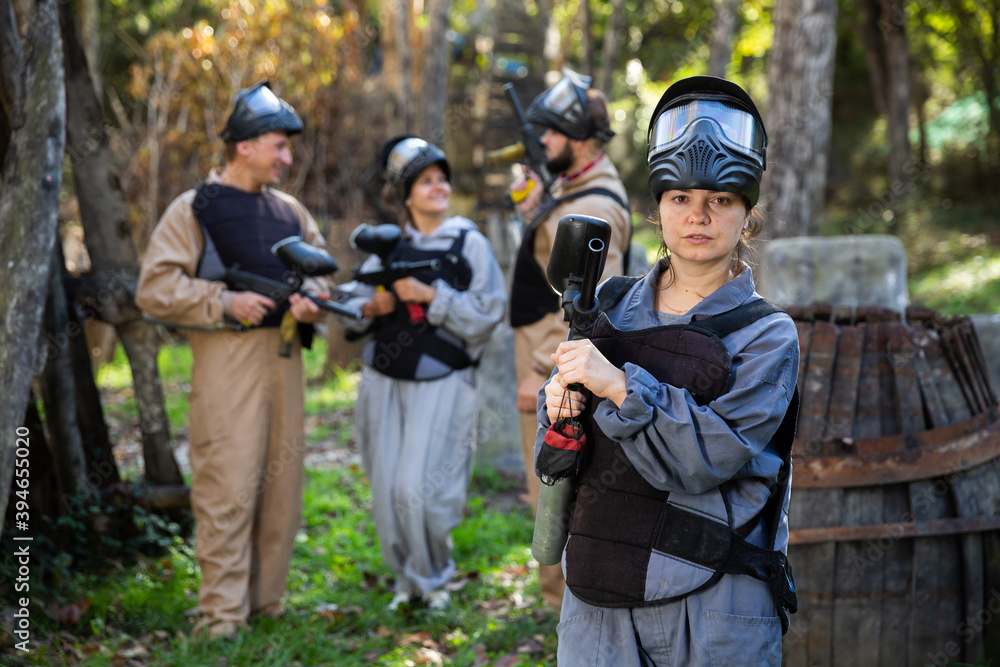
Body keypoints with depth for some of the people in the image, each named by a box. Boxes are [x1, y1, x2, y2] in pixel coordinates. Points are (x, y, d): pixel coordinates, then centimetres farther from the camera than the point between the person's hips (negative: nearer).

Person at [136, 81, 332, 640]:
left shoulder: (291, 211, 16)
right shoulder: (195, 209, -2)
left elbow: (321, 269, 22)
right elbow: (154, 288, -7)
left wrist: (313, 296, -1)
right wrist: (224, 301, -14)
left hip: (284, 355, 6)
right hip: (228, 358, -6)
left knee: (282, 483, 9)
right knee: (228, 487, -8)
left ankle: (268, 601, 21)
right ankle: (222, 616, -2)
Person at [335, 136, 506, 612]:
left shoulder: (469, 243, -1)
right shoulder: (389, 245, 9)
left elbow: (488, 311, -8)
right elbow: (349, 302, 12)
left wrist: (430, 296, -16)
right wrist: (371, 307, -10)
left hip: (442, 382, -4)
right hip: (386, 380, 4)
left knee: (420, 489, -11)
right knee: (388, 490, 6)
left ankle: (433, 578, 13)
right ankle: (405, 580, 25)